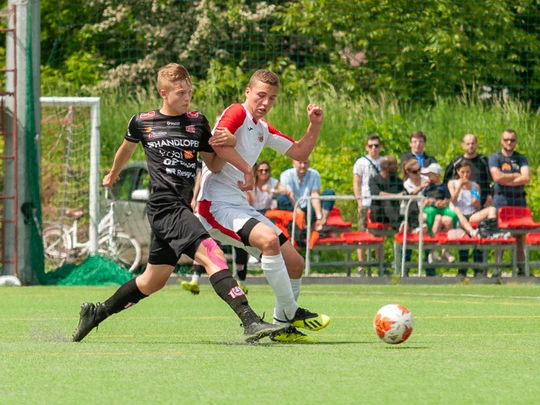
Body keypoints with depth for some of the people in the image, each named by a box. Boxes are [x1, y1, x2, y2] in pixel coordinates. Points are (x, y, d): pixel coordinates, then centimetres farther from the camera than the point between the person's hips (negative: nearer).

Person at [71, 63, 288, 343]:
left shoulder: (197, 122, 10)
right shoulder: (142, 122, 2)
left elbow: (214, 166, 14)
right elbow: (127, 147, 23)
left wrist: (224, 146, -7)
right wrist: (113, 174, 40)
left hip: (181, 209, 6)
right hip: (164, 205, -6)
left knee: (153, 281, 15)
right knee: (212, 254, -24)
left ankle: (97, 312, 33)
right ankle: (250, 322, -36)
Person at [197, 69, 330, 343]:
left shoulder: (263, 129, 19)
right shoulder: (237, 113, -8)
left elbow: (300, 153, 25)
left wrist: (315, 125, 9)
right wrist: (247, 169, -23)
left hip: (240, 207, 10)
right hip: (217, 204, -10)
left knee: (295, 262, 6)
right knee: (269, 239, -33)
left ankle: (282, 327, 18)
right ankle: (292, 314, -24)